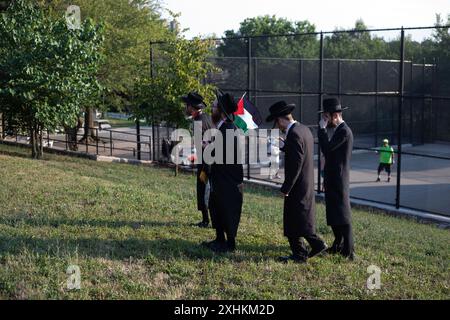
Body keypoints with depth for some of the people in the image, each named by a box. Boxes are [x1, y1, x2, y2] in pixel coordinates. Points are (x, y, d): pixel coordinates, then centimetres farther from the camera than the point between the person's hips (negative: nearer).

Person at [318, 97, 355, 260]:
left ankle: (349, 251, -1)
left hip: (339, 180, -10)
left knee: (342, 214, -6)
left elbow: (326, 149, -23)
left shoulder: (344, 132, -18)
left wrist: (322, 128, -18)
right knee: (332, 212, 16)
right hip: (332, 178, 10)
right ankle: (338, 245, 28)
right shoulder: (335, 130, 12)